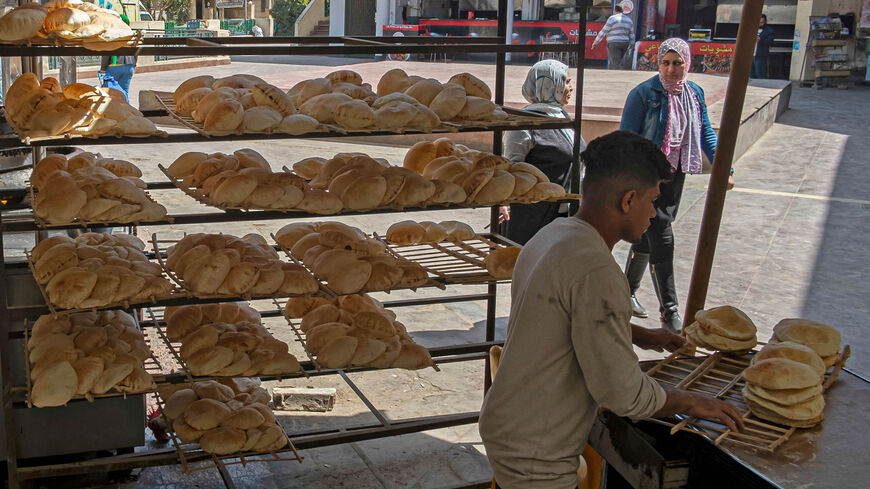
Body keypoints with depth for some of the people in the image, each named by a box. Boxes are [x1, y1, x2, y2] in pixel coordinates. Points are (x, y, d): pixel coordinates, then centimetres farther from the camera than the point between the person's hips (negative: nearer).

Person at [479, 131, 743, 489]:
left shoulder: (553, 235, 4)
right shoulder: (596, 272, -27)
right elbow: (622, 390, -25)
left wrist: (639, 335, 26)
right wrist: (688, 403, -9)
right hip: (533, 459, -10)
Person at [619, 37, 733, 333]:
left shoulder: (694, 94, 5)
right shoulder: (643, 94, -12)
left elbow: (705, 133, 11)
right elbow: (626, 139, -13)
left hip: (675, 174, 6)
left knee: (647, 236, 16)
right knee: (661, 239, -9)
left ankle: (628, 291, 33)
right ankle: (669, 310, -3)